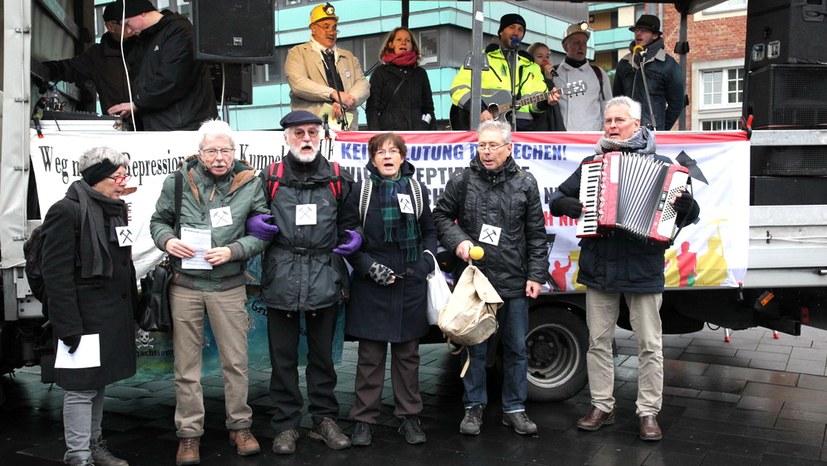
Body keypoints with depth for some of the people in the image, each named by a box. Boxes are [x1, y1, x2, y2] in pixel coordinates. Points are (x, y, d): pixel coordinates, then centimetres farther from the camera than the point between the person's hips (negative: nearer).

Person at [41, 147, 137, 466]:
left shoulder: (115, 209, 13)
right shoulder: (67, 211, -12)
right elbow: (56, 274, -16)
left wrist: (132, 308, 14)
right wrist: (69, 325, -20)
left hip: (114, 316, 8)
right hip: (85, 317, -8)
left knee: (99, 382, 16)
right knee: (82, 387, -1)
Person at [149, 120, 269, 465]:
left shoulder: (249, 184, -2)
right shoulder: (178, 181, 1)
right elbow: (158, 221, 10)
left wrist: (233, 250, -17)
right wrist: (167, 241, -12)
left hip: (229, 287, 0)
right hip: (185, 285, 1)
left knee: (236, 361, 8)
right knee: (187, 364, 8)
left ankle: (240, 426, 25)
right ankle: (189, 434, 21)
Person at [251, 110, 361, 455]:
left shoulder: (338, 179, 7)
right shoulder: (270, 179, 5)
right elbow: (251, 217, 13)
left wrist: (354, 237, -2)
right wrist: (253, 223, -9)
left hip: (325, 279, 1)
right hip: (282, 279, 0)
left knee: (322, 353, 12)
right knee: (283, 356, 7)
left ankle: (325, 419, 25)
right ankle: (286, 424, 20)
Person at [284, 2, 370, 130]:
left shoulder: (349, 57, 24)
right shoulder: (298, 53, 11)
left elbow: (363, 84, 12)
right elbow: (298, 83, -5)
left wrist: (344, 103, -9)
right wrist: (334, 94, -14)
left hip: (347, 126, 3)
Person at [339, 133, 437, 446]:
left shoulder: (417, 188, 8)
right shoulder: (360, 190, 1)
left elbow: (429, 232, 14)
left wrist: (425, 262, -1)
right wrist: (369, 266, -11)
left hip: (411, 284, 2)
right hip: (371, 286, -2)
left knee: (407, 353, 10)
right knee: (370, 355, 4)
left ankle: (409, 417, 22)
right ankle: (364, 419, 16)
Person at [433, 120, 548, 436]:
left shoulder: (525, 183, 3)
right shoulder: (462, 181, 0)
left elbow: (536, 234, 4)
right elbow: (440, 215, 9)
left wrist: (536, 275, 0)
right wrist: (457, 240, -9)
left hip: (515, 282, 1)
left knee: (516, 348, 10)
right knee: (475, 347, 9)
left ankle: (514, 409, 25)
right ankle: (474, 407, 24)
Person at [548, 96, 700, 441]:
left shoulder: (659, 164, 3)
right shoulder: (591, 163, 11)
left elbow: (690, 214, 3)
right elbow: (557, 200, 15)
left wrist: (683, 204, -19)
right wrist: (571, 206, -7)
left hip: (643, 268, -2)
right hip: (599, 268, 3)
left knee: (649, 345, 4)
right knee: (598, 341, 10)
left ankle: (649, 412, 18)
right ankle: (602, 406, 24)